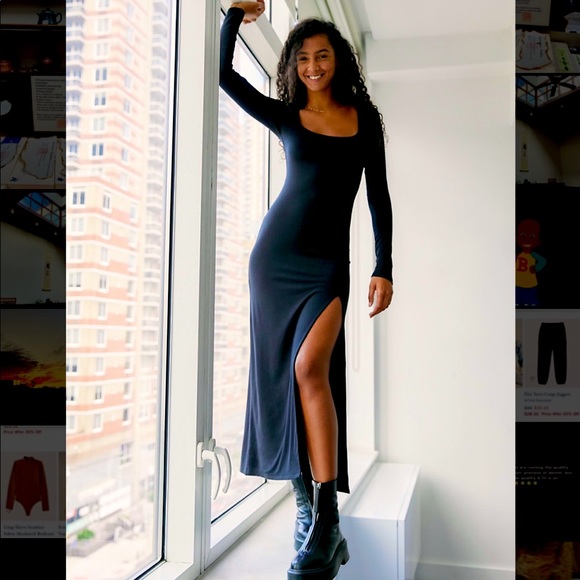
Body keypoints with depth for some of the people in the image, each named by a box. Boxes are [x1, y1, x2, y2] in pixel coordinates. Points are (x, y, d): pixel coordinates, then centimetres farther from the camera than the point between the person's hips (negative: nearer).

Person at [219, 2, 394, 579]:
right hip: (277, 253, 2)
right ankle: (309, 516, 11)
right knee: (281, 378, 0)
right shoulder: (284, 116, 10)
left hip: (329, 261, -2)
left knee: (309, 367, -23)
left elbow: (378, 196, 5)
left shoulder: (365, 118, 9)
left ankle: (326, 519, -15)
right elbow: (224, 74, 7)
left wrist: (384, 267, -2)